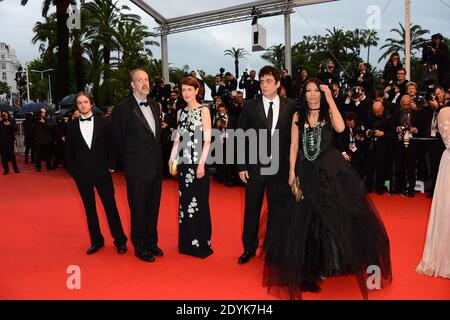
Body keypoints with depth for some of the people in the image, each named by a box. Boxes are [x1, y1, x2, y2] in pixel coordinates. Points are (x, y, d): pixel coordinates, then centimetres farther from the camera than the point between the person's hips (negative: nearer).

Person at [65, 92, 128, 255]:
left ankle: (120, 241, 11)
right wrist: (73, 170, 0)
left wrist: (110, 166, -4)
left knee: (110, 206, 1)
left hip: (102, 171, -2)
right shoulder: (72, 126, 5)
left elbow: (110, 145, 2)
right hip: (82, 174, 2)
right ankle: (96, 241, 22)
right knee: (89, 209, 10)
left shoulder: (103, 122, 1)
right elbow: (68, 151, 7)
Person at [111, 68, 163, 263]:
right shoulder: (123, 108, -11)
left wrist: (158, 158, 13)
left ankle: (151, 242, 32)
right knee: (139, 209, 6)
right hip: (137, 168, -6)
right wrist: (127, 163, 1)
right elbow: (117, 140, -5)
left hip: (156, 166, 6)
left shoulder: (154, 106, 9)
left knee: (153, 207, 16)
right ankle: (140, 247, 22)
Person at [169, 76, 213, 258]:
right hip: (183, 162, 6)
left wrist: (201, 163, -15)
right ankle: (187, 242, 22)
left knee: (199, 202, 0)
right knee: (184, 201, 10)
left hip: (197, 162, -5)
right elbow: (178, 138, 15)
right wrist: (172, 158, 4)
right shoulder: (181, 112, 13)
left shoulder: (203, 110, -3)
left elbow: (207, 139, -9)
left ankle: (202, 244, 13)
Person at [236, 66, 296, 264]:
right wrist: (241, 166, -4)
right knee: (251, 210, 9)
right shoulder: (250, 106, -1)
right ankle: (249, 248, 27)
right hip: (255, 167, 0)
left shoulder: (290, 106, 0)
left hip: (279, 167, 0)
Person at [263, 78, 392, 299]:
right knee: (304, 218, 8)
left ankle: (331, 262, 20)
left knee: (333, 216, 1)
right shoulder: (298, 116, 6)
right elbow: (294, 146, 3)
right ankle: (310, 266, 27)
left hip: (330, 169, -1)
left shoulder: (328, 113, 3)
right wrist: (292, 171, -5)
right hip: (306, 171, 2)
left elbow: (340, 128, -19)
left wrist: (330, 98, -15)